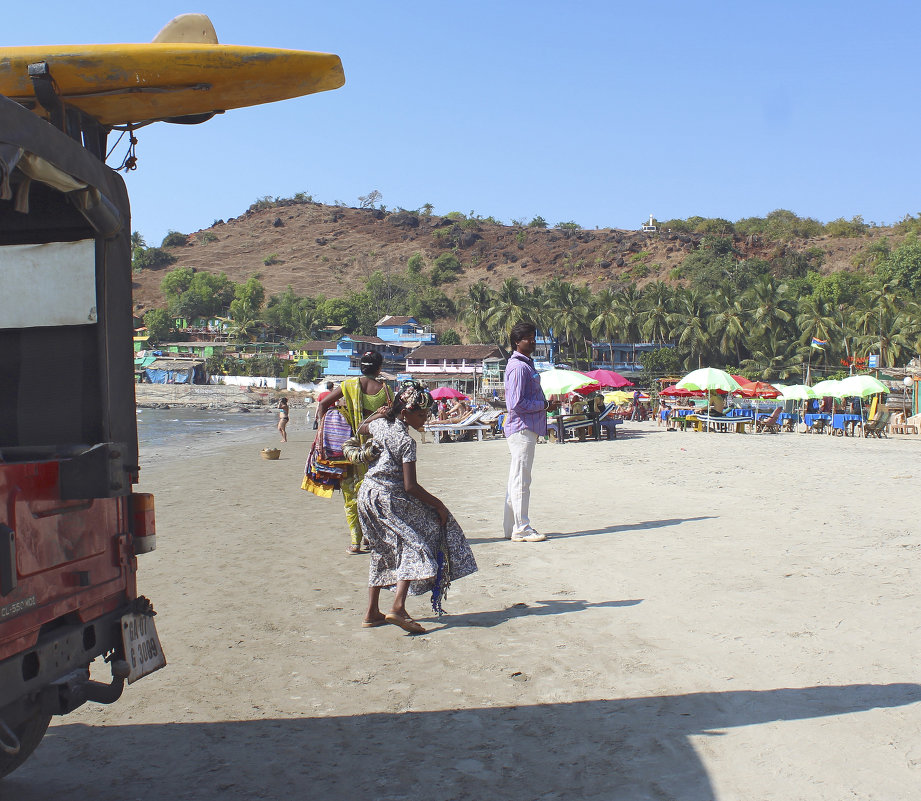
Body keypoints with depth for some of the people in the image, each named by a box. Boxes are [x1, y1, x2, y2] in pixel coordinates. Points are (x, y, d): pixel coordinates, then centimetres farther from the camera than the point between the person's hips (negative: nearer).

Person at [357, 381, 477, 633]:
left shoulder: (381, 424, 6)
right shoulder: (406, 441, -17)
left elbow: (361, 428, 32)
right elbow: (410, 486, -20)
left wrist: (378, 413, 28)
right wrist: (439, 505, -12)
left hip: (367, 494, 9)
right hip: (390, 499, -9)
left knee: (383, 551, 20)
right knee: (415, 545, -6)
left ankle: (372, 613, 22)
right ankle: (398, 608, -20)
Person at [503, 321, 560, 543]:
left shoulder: (526, 364, 19)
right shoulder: (518, 367, -14)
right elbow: (517, 403, -21)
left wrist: (546, 404, 12)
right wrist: (544, 405, -12)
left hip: (527, 429, 11)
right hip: (522, 429, -11)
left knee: (517, 480, 13)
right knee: (521, 480, -6)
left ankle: (512, 528, 19)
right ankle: (522, 529, -2)